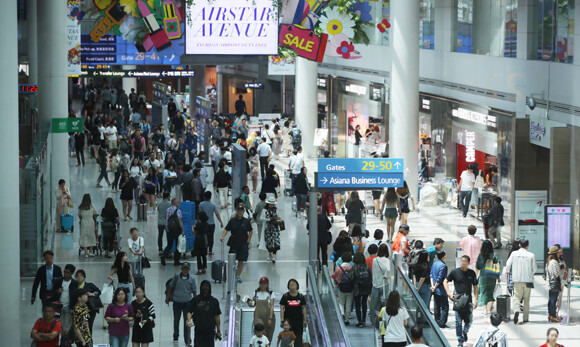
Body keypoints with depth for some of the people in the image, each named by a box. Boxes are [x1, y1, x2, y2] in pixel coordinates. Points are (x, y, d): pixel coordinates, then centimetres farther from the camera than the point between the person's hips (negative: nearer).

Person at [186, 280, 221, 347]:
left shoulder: (214, 301, 2)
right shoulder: (196, 300, 1)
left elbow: (217, 316, 4)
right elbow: (189, 312, 0)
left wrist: (218, 330, 4)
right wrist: (189, 320, -21)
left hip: (210, 331, 0)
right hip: (198, 330, 0)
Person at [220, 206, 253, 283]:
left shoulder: (246, 221, 0)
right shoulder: (232, 221, 0)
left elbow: (250, 231, 5)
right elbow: (226, 229, -1)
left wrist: (248, 241, -2)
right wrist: (223, 237, -17)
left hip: (243, 244, 0)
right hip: (233, 243, 0)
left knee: (241, 260, 1)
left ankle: (238, 276, 11)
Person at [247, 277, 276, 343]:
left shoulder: (270, 293, 1)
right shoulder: (256, 293, 7)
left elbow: (272, 306, -4)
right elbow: (254, 304, 17)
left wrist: (270, 318, -12)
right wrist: (250, 303, -7)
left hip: (268, 316, 0)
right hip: (258, 316, 0)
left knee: (268, 336, 4)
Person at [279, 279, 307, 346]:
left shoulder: (301, 297, 3)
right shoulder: (285, 296, -2)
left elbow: (303, 308, 7)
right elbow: (282, 309, -3)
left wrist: (305, 320, 2)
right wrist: (282, 321, -8)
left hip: (299, 320, 1)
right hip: (288, 320, -1)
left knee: (298, 337, 1)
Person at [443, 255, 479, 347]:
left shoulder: (472, 273, 4)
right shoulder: (455, 272, -1)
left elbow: (475, 287, 10)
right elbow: (445, 282, 9)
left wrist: (475, 299, 3)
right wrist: (449, 293, -3)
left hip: (468, 299, 1)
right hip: (458, 299, -1)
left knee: (469, 320, 2)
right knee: (458, 322, 0)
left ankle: (465, 332, 33)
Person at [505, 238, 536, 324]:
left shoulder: (514, 254, -1)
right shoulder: (531, 255, -2)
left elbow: (508, 264, -1)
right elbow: (535, 268, 2)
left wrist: (507, 272, 20)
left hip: (517, 279, 0)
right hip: (528, 280, 0)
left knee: (517, 297, 2)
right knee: (526, 299, 10)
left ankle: (516, 310, -27)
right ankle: (525, 318, 12)